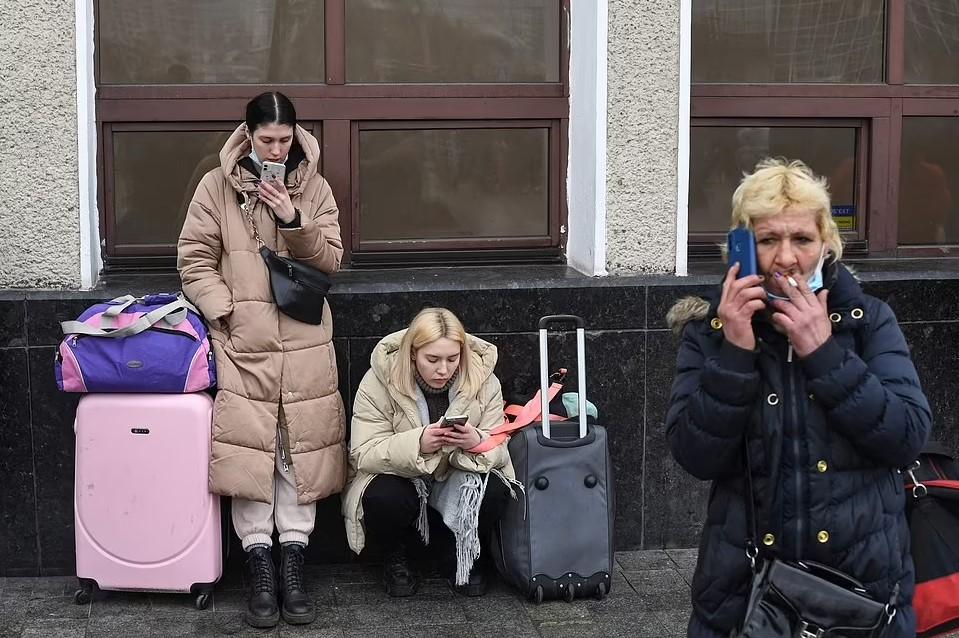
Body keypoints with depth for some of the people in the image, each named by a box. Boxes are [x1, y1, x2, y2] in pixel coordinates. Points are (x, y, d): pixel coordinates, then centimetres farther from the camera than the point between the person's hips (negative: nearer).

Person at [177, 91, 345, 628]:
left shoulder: (314, 187, 7)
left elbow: (330, 261, 4)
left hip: (303, 342, 2)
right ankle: (261, 572, 3)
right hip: (242, 343, -1)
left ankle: (293, 565, 9)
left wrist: (294, 220, -12)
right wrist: (227, 312, -10)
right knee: (248, 449, -4)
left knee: (301, 449, 2)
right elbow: (195, 261, 1)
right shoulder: (216, 187, 2)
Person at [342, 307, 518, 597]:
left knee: (494, 490, -29)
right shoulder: (380, 380, -17)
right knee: (383, 499, -35)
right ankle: (396, 559, 2)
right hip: (399, 478, -2)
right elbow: (364, 454, -20)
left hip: (457, 480, 2)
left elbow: (499, 450, -9)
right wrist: (418, 444, -39)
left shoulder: (483, 380, -10)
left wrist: (476, 443, -36)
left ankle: (461, 560, 3)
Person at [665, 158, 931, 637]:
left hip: (865, 576, 1)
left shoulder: (869, 321, -1)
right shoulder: (710, 330, -2)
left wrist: (825, 353, -18)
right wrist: (734, 351, -20)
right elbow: (697, 457, -11)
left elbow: (908, 439, -11)